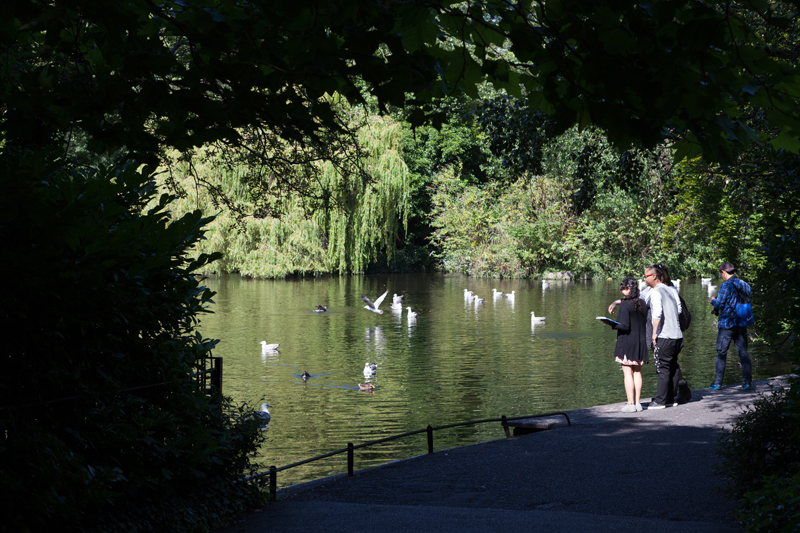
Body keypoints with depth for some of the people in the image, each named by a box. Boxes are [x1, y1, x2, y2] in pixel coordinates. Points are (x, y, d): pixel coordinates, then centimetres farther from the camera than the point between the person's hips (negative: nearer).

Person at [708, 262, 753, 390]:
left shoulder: (726, 285, -13)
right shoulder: (744, 285, 7)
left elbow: (719, 304, -13)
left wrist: (712, 300, 9)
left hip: (727, 324, -5)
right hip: (741, 324, 5)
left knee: (721, 353, 2)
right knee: (743, 353, 7)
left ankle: (717, 383, 4)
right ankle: (747, 382, 3)